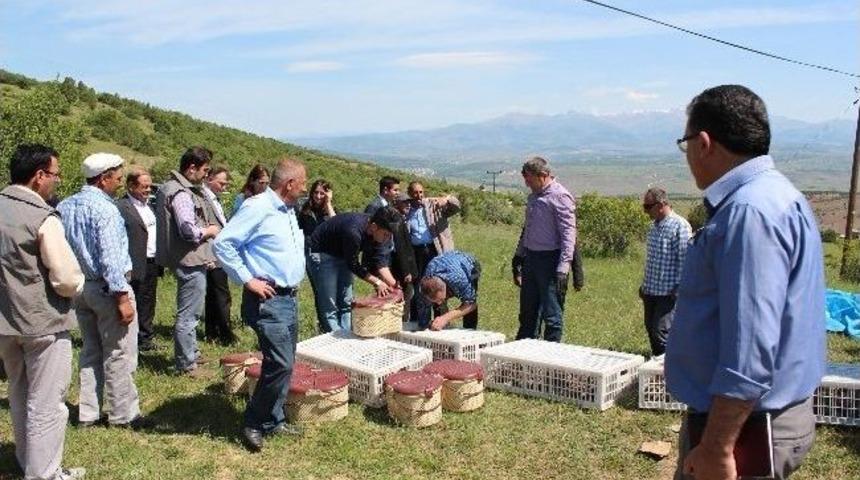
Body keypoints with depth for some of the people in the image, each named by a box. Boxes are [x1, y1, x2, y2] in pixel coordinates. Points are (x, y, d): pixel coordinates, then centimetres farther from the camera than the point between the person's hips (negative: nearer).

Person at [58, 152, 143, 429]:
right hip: (107, 287, -8)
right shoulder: (104, 208, -18)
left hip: (78, 287, 8)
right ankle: (123, 414, 11)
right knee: (118, 355, 3)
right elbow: (111, 258, -22)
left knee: (90, 352, 17)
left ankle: (88, 413, 24)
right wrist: (122, 298, -19)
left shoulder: (64, 207, 6)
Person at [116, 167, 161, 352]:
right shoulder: (121, 207, -12)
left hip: (152, 264, 8)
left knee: (148, 304, 17)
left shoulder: (148, 205, 16)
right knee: (136, 306, -1)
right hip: (137, 266, -8)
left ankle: (146, 338, 27)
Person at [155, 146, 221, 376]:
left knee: (189, 312, 23)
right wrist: (210, 230, -9)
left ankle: (191, 352, 38)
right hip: (190, 261, -11)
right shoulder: (181, 194, -20)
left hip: (190, 260, 11)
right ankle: (186, 364, 8)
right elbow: (189, 231, -26)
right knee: (188, 314, -1)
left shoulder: (173, 187, 12)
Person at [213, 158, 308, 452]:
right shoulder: (257, 208, -14)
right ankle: (254, 423, 5)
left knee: (284, 364, 12)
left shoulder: (289, 211, 15)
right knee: (281, 364, -12)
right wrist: (248, 279, -17)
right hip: (267, 300, -9)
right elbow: (223, 244, -19)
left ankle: (273, 420, 25)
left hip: (290, 298, 9)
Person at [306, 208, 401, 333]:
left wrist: (394, 285, -16)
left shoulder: (377, 232, -13)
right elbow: (353, 265, -24)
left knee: (346, 304, 6)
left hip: (341, 255, 8)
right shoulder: (354, 232, -36)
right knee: (329, 308, -10)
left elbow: (380, 261, -7)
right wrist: (377, 282, -18)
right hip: (321, 255, -8)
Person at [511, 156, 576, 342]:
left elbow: (568, 234, -17)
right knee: (527, 313, 16)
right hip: (531, 259, 9)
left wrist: (563, 269, -23)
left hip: (550, 260, -9)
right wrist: (518, 257, 22)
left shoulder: (560, 196, -13)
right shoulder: (534, 196, 13)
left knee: (552, 315, -1)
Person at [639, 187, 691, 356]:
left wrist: (679, 288, -18)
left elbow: (685, 260, -16)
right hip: (651, 290, 8)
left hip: (668, 292, -8)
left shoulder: (680, 226, -14)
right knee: (650, 328, 13)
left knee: (661, 331, -10)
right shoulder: (655, 226, 12)